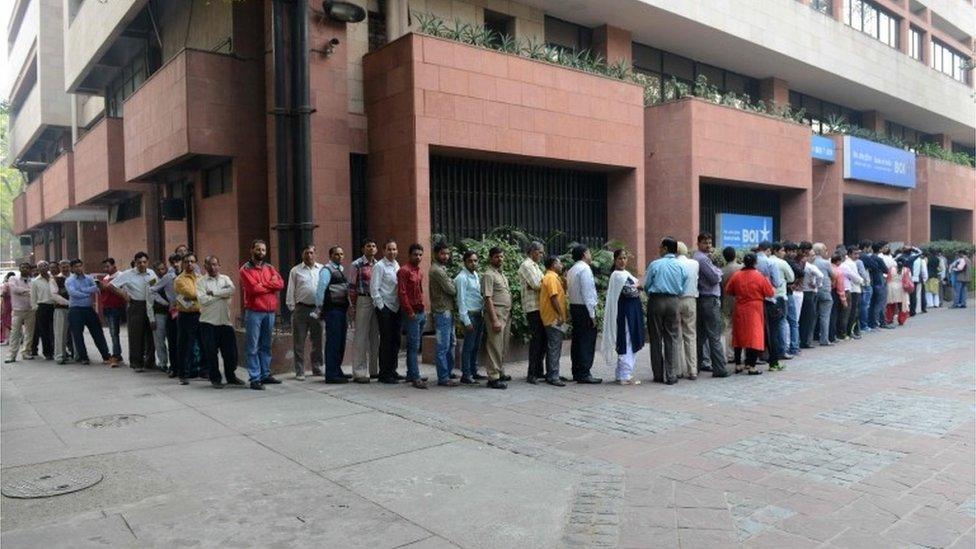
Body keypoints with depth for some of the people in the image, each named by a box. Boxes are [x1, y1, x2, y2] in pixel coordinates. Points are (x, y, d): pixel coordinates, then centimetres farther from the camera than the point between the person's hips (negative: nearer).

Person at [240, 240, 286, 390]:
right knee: (253, 347, -3)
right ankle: (254, 378, -1)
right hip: (254, 312, -5)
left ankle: (266, 374, 21)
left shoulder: (270, 268, 14)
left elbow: (280, 283, -1)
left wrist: (262, 284, -10)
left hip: (270, 311, 5)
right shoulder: (245, 269, -2)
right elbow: (254, 289, -15)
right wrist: (271, 285, -3)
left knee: (266, 345, 13)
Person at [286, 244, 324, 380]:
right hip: (301, 309, -2)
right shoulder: (295, 271, 5)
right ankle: (299, 371, 6)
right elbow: (290, 291, 5)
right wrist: (292, 308, 0)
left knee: (318, 341, 10)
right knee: (299, 342, 0)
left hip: (317, 308, 2)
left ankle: (317, 368, 21)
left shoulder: (322, 269, 9)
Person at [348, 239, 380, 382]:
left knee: (375, 337, 11)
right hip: (363, 301, -6)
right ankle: (359, 372, 2)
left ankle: (374, 369, 21)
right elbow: (352, 287, -6)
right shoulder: (356, 265, -4)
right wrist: (353, 306, -10)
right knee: (361, 338, -3)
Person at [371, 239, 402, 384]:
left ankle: (392, 370, 23)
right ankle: (384, 374, 5)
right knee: (386, 341, -3)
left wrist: (401, 305, 11)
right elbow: (374, 289, -12)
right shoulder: (379, 266, -8)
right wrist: (381, 307, -13)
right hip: (385, 308, -7)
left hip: (396, 308, 7)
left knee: (396, 340, 11)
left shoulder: (397, 266, 14)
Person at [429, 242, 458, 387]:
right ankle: (443, 378, -2)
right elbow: (451, 289, -16)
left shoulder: (441, 268, 18)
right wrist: (456, 288, 3)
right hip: (442, 311, -10)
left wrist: (454, 288, -1)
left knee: (451, 343, 15)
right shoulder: (437, 270, -14)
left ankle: (447, 373, 23)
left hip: (448, 311, 11)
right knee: (443, 346, -6)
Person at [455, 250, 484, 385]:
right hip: (470, 314, -8)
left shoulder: (477, 276, 12)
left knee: (476, 345, 14)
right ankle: (465, 375, 4)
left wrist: (483, 315, 10)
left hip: (479, 314, 8)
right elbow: (461, 300, -14)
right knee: (468, 346, -3)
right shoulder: (462, 278, -11)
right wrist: (466, 320, -16)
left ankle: (474, 371, 24)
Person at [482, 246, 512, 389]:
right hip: (496, 313, -9)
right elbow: (488, 298, -17)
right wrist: (494, 319, -22)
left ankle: (500, 373, 23)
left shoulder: (502, 274, 17)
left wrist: (509, 314, 16)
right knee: (495, 346, -8)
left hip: (507, 313, 9)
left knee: (503, 346, 14)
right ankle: (493, 378, -5)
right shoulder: (489, 274, -11)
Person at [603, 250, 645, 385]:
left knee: (627, 344, 14)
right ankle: (626, 376, 0)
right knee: (627, 344, -6)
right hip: (626, 312, -10)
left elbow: (633, 289, 20)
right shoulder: (618, 275, -14)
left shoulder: (624, 273, 16)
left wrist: (636, 285, 0)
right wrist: (638, 285, -3)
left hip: (632, 312, 10)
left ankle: (621, 374, 21)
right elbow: (629, 291, -21)